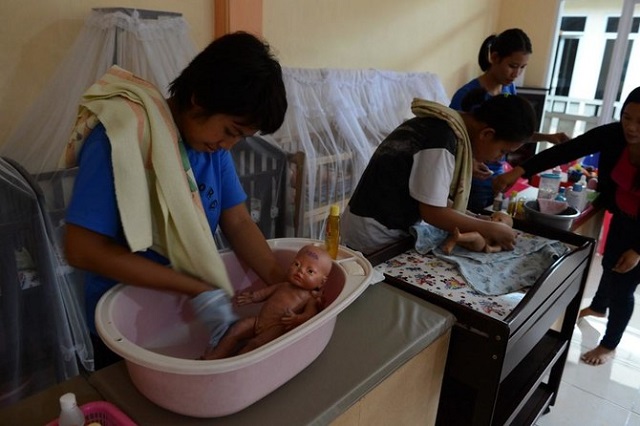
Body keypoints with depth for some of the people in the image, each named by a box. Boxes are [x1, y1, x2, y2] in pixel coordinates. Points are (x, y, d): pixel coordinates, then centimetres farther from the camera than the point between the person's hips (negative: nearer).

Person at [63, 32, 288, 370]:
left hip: (191, 314, 6)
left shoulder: (213, 142, -7)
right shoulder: (122, 137, -27)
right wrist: (197, 289, -28)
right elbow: (83, 250, -29)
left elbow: (238, 223, -8)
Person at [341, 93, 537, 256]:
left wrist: (479, 222, 4)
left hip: (378, 227, 9)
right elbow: (432, 212, -21)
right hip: (374, 234, -9)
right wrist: (491, 230, -11)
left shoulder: (442, 125, 5)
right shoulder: (442, 140, -24)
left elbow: (432, 198, 9)